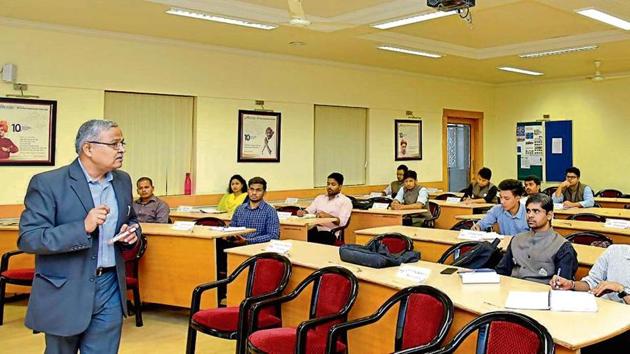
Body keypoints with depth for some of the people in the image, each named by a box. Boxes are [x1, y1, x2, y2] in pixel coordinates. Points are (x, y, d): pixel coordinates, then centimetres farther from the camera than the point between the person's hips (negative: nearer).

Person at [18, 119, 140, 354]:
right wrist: (83, 227, -28)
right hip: (64, 291, -4)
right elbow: (28, 239, -17)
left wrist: (131, 231, -4)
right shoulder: (47, 183, -13)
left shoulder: (123, 181, 5)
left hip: (110, 288, 4)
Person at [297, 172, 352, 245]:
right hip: (315, 229, 5)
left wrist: (328, 216, -25)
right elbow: (309, 211, 13)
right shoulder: (320, 198, 23)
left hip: (330, 233, -5)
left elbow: (342, 222, -9)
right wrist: (303, 212, -10)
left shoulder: (345, 201, 4)